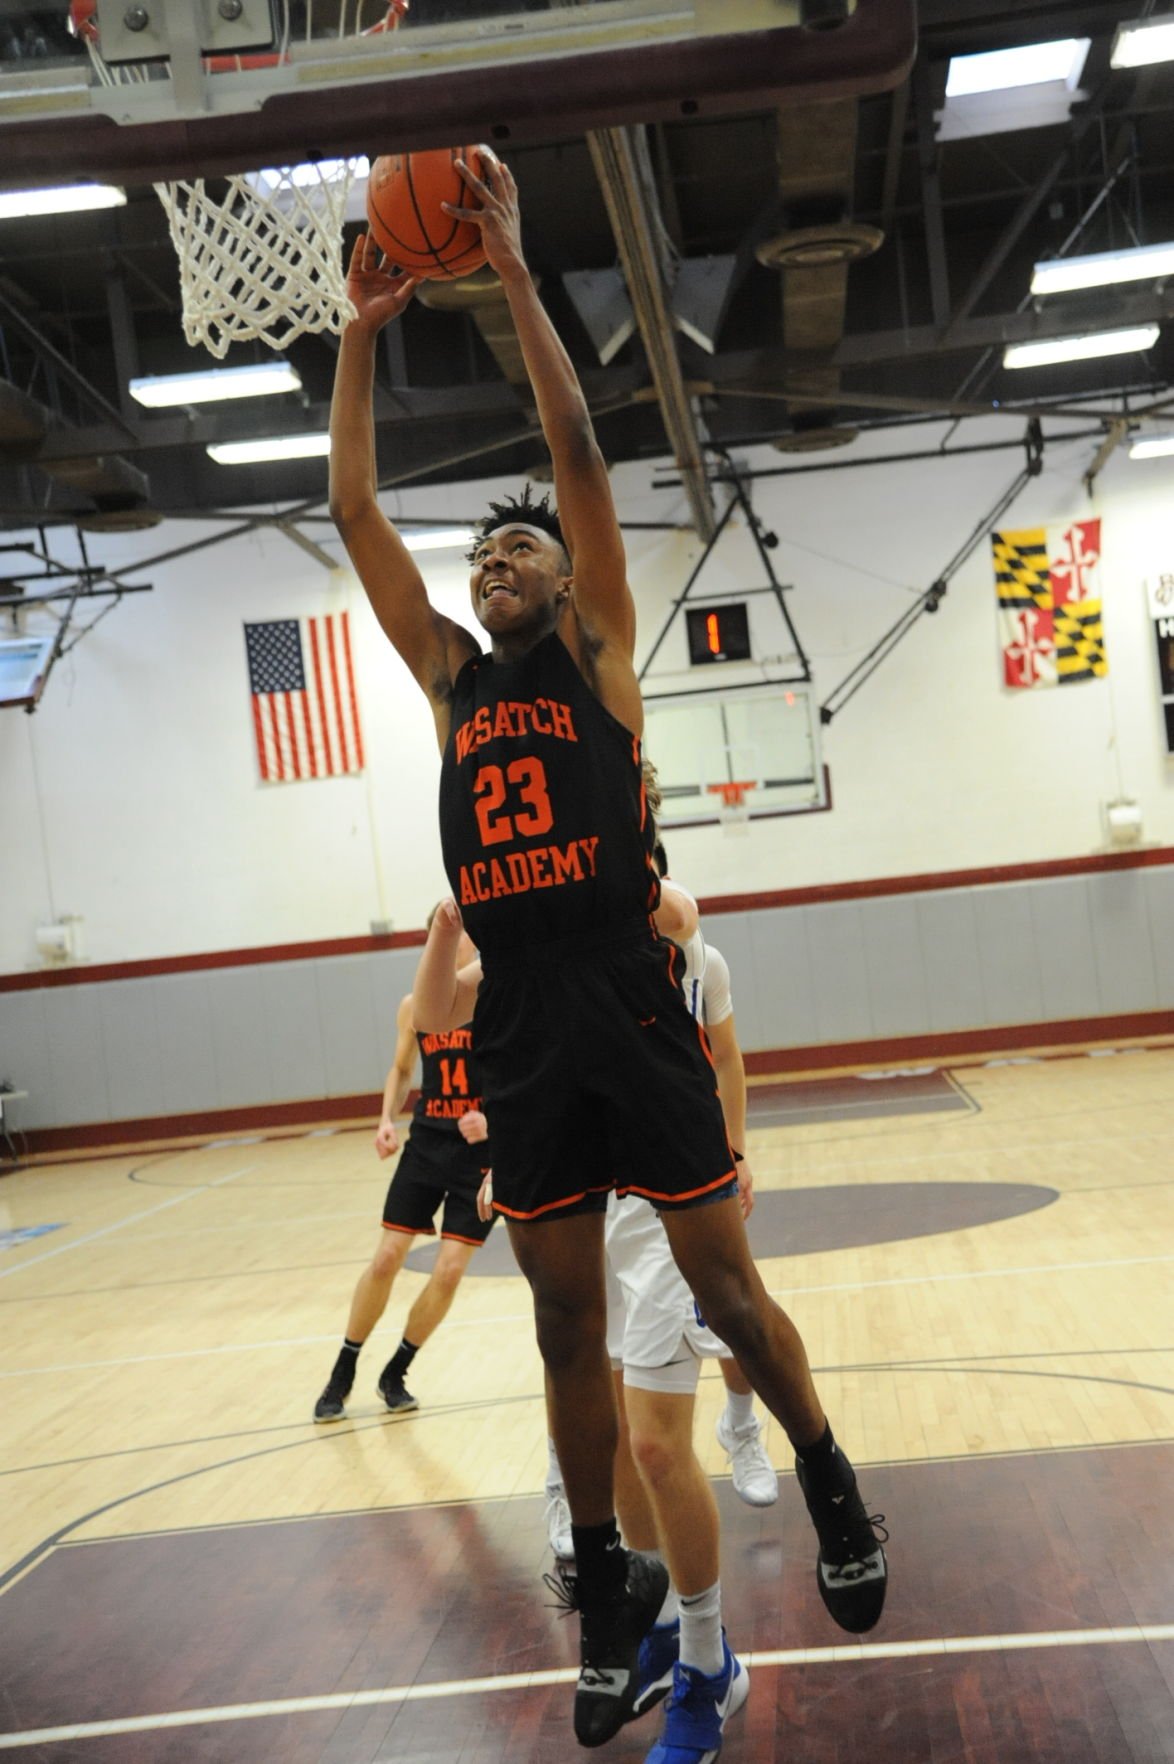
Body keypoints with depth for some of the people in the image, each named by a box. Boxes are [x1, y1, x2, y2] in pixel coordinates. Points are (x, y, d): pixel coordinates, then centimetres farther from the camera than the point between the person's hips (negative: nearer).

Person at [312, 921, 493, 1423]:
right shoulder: (414, 1006, 2)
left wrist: (491, 1121, -25)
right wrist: (387, 1120, 0)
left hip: (481, 1154, -2)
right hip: (425, 1146, 3)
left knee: (448, 1271, -5)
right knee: (385, 1259, 0)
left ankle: (395, 1373, 17)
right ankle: (343, 1373, 19)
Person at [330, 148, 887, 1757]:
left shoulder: (597, 654, 5)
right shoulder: (451, 677, 14)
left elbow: (582, 453, -4)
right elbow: (353, 507, 12)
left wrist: (515, 276, -3)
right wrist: (362, 330, 10)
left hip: (630, 1017, -4)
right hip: (520, 1044, 4)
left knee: (725, 1286, 7)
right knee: (567, 1326, 11)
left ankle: (831, 1488, 31)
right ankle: (607, 1588, 26)